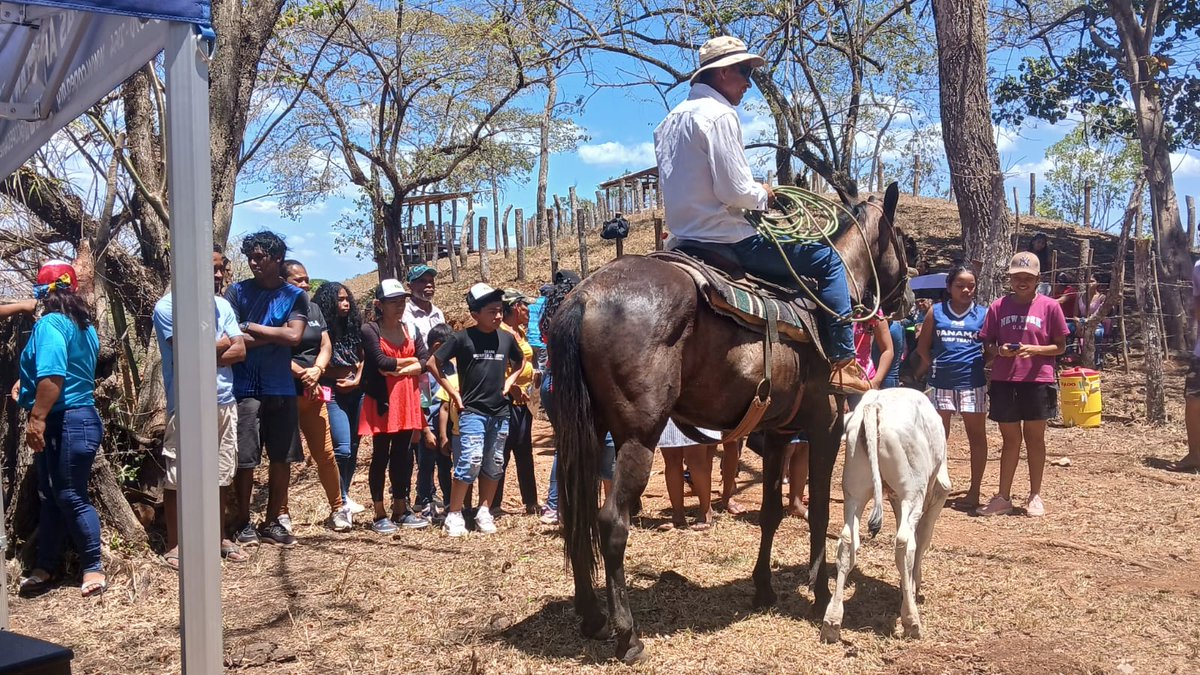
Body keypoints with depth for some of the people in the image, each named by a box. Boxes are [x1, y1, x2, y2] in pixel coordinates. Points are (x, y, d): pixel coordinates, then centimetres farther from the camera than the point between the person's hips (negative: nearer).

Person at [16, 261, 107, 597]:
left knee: (70, 497, -2)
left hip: (64, 423, -10)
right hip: (81, 416, 10)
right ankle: (46, 566, 23)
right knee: (52, 497, 15)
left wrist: (37, 418, -26)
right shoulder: (85, 326, 14)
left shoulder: (50, 324, -14)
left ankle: (93, 567, 6)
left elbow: (52, 376, -26)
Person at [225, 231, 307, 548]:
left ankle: (272, 523, 21)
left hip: (282, 389, 2)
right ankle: (243, 523, 14)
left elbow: (294, 336, -10)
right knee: (245, 459, -1)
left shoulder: (295, 296, 5)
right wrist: (276, 335, -9)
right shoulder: (237, 291, 2)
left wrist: (250, 327, -7)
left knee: (280, 458, 8)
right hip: (245, 388, -2)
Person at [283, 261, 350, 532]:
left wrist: (316, 371, -7)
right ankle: (281, 513, 10)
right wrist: (301, 374, -15)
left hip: (314, 391, 5)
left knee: (325, 453, 5)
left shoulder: (313, 308, 15)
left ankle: (338, 508, 17)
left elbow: (326, 345, 10)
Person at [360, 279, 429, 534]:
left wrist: (399, 369, -13)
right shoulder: (370, 330, -4)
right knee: (381, 456, 1)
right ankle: (380, 515, 8)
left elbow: (424, 363, 1)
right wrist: (410, 361, -3)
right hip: (381, 400, -5)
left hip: (407, 399, 5)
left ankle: (401, 510, 17)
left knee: (402, 455, 8)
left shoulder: (410, 330, 11)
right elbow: (381, 362, -17)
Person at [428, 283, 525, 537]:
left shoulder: (506, 338, 4)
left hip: (499, 412, 5)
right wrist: (453, 392, -4)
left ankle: (484, 512, 21)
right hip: (472, 411, -5)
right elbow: (433, 363, -2)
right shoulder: (463, 338, -8)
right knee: (471, 460, -15)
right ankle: (454, 515, -4)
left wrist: (509, 382, 9)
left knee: (493, 465, 8)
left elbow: (520, 363, 24)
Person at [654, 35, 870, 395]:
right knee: (827, 258, -2)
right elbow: (734, 192, -22)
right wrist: (763, 194, -1)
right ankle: (842, 362, -3)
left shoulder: (672, 119, 14)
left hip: (685, 237, 10)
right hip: (725, 239, -10)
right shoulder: (719, 114, -15)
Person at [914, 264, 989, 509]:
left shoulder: (983, 314, 4)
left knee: (976, 435, 5)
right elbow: (923, 346, 10)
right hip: (941, 383, 1)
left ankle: (974, 490, 13)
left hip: (973, 383, -1)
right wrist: (934, 366, 4)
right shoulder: (936, 312, 5)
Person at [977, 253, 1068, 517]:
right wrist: (1000, 350, -12)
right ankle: (1003, 497, 14)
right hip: (1004, 381, 2)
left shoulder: (1049, 307, -1)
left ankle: (1035, 496, 19)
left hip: (1037, 381, -2)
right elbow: (987, 344, 10)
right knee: (1010, 439, 9)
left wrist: (1033, 349, -15)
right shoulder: (998, 307, 5)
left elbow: (1060, 346, 2)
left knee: (1035, 438, 8)